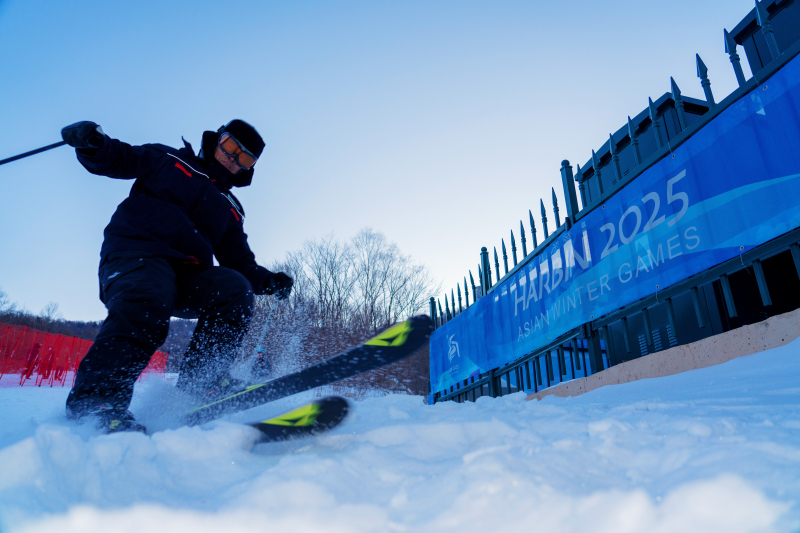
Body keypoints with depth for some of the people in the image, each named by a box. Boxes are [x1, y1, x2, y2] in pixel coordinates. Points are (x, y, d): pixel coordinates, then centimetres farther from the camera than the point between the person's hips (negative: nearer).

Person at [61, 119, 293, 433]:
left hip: (186, 274, 4)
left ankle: (202, 376, -20)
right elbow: (117, 160, 9)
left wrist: (268, 281, 0)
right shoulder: (169, 160, 17)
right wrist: (91, 145, -14)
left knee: (235, 288, -21)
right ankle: (97, 396, -35)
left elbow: (240, 262, 18)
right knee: (146, 306, -34)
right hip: (135, 253, -4)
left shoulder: (230, 210, 25)